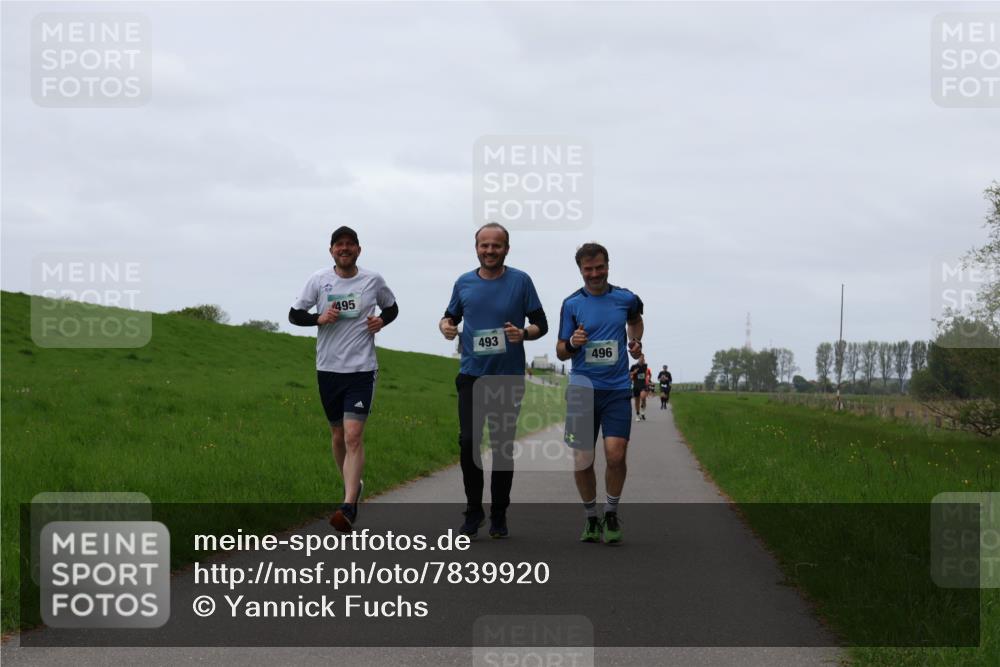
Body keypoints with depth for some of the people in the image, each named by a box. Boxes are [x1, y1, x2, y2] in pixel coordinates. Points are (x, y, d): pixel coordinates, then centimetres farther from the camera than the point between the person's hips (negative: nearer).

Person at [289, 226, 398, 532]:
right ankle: (353, 486, 37)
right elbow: (294, 314, 6)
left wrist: (381, 320, -3)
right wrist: (319, 318, -12)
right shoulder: (319, 280, 2)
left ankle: (348, 507, -21)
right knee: (338, 434, 14)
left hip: (362, 369, -3)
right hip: (328, 369, 3)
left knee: (353, 435, -15)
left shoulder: (373, 280, 1)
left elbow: (391, 308, 18)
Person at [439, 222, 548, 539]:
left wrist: (523, 333, -19)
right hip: (472, 375, 1)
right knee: (468, 441, -7)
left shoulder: (520, 281, -2)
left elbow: (541, 325, 2)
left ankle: (499, 515, 16)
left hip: (508, 378, -1)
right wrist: (445, 324, -6)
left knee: (503, 446, 5)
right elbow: (451, 315, 18)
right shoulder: (464, 283, 5)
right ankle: (473, 510, 6)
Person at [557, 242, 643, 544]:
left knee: (616, 455, -12)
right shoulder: (571, 304, 0)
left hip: (617, 389, 0)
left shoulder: (626, 299, 4)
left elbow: (635, 318, 29)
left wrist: (635, 341, 11)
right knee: (582, 460, -1)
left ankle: (612, 514, 10)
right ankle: (591, 517, 19)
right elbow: (560, 352, 3)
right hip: (582, 389, 0)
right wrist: (572, 344, -18)